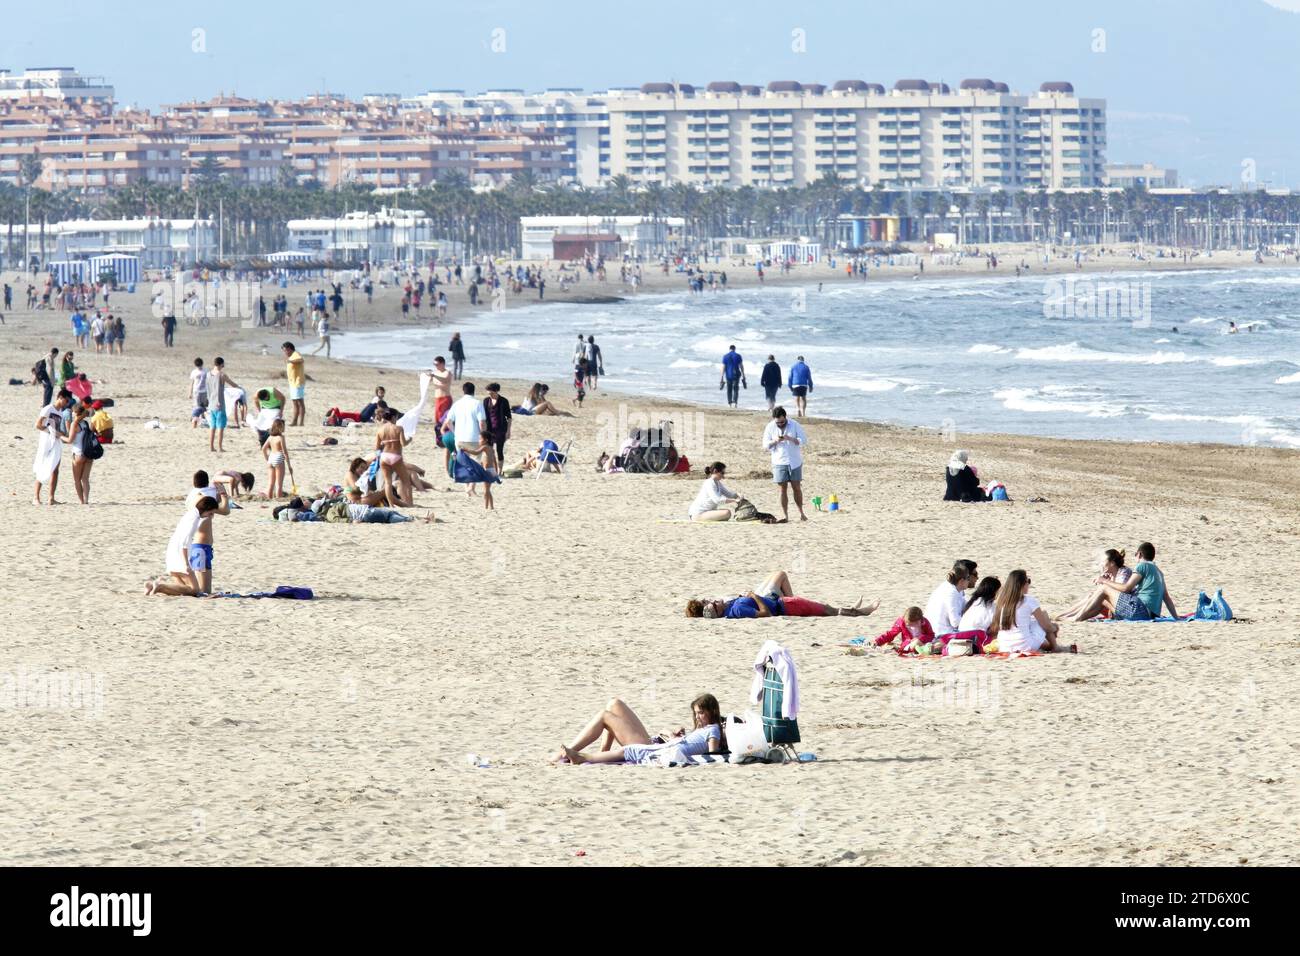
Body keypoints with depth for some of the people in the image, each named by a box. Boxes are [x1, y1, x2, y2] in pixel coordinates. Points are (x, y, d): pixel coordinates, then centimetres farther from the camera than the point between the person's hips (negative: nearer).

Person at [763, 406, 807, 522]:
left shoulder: (795, 425, -3)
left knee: (797, 487, 2)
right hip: (779, 462, 1)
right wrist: (775, 441, -19)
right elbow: (765, 445, 2)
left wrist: (790, 439, -21)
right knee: (783, 488, -2)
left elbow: (803, 440, -6)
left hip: (795, 461, -1)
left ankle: (801, 512, 12)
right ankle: (784, 514, 0)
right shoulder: (770, 427, 1)